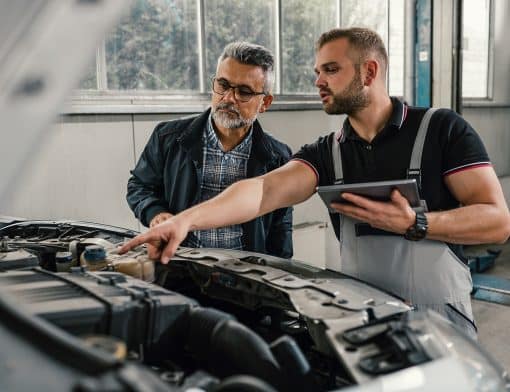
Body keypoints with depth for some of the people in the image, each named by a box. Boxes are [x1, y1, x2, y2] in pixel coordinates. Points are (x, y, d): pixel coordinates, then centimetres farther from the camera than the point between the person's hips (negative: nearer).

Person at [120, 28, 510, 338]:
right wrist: (186, 219, -31)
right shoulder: (326, 152, 1)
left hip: (439, 321, -3)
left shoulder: (441, 129, -7)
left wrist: (414, 224, -24)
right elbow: (265, 190, -16)